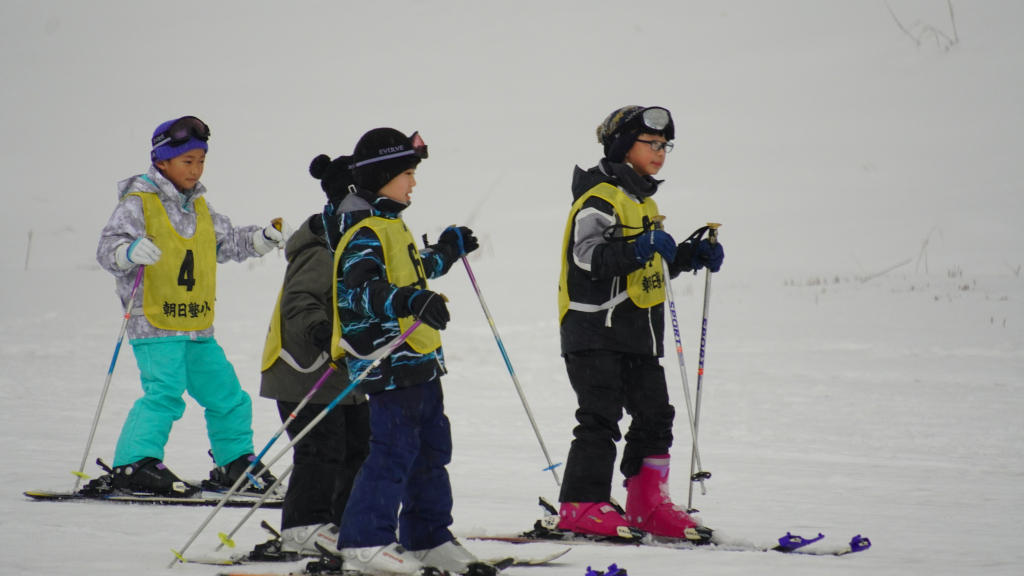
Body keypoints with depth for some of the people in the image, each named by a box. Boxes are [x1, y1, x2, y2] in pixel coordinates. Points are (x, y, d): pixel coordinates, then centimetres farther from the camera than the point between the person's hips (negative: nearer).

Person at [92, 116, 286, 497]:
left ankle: (235, 463, 29)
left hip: (198, 328, 8)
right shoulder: (138, 203, -6)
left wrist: (260, 240, 13)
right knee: (165, 392, -23)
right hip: (155, 324, -7)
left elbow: (227, 242, 29)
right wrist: (130, 251, -36)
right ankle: (134, 465, -22)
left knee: (226, 394, 13)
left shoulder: (199, 207, 17)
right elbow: (107, 247, -15)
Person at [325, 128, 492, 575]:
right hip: (390, 359, -11)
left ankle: (429, 539, 22)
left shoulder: (390, 224, 18)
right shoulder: (365, 231, -14)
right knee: (394, 450, -11)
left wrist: (447, 251, 46)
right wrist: (411, 301, -43)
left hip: (418, 359, 11)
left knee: (431, 450, 14)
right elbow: (360, 290, -29)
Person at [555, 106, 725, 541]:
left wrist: (690, 256, 12)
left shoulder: (642, 200, 21)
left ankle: (648, 505, 15)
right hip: (597, 328, -9)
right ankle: (582, 506, -6)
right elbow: (588, 257, -23)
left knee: (654, 415, 8)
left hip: (639, 332, 9)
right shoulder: (600, 197, -10)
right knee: (601, 417, -10)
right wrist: (637, 248, -34)